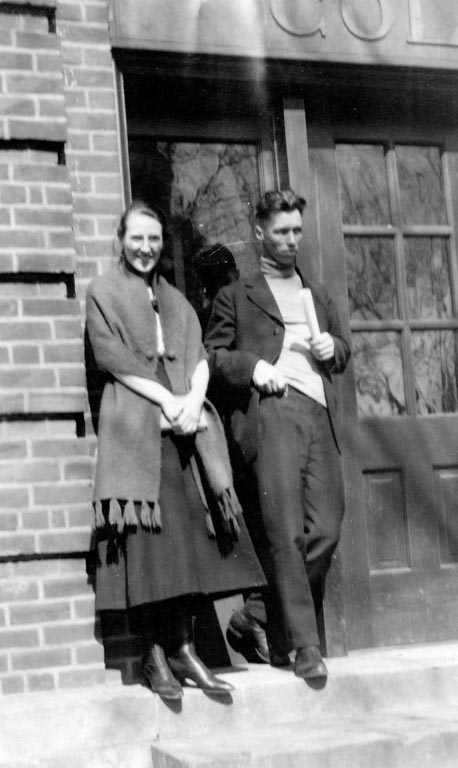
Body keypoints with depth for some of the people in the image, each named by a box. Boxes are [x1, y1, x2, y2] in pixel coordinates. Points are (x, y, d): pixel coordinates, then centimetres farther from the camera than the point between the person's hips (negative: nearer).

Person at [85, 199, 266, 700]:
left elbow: (199, 359, 12)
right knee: (147, 537, -9)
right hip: (134, 426, -5)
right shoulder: (102, 293, 7)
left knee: (191, 532, -1)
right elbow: (113, 359, -5)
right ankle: (155, 652, -5)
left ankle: (183, 648, 3)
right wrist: (166, 400, -12)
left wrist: (192, 401, -8)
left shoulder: (175, 300, 22)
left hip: (187, 425, 5)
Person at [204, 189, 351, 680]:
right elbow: (212, 355, 7)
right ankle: (305, 646, -10)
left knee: (325, 530, -5)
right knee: (286, 534, -12)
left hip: (319, 417, 5)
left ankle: (264, 620, 11)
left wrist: (332, 347, 11)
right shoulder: (236, 296, 15)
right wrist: (251, 366, -10)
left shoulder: (318, 295, 29)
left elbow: (343, 351, 33)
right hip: (268, 413, -5)